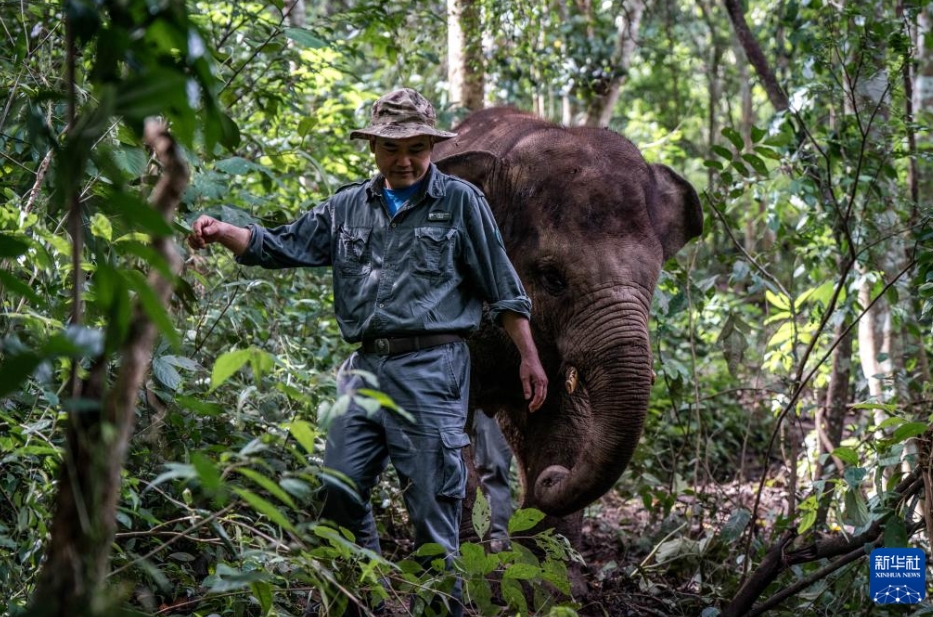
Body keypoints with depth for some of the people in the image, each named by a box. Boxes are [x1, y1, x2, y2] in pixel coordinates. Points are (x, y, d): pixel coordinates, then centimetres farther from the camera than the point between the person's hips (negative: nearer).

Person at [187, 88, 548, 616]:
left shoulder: (461, 202, 2)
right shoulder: (348, 208, 15)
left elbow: (503, 289, 2)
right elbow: (281, 246, 16)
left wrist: (529, 357, -1)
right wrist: (222, 231, -1)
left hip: (432, 368, -5)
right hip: (366, 366, 5)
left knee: (433, 502, -4)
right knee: (339, 490, 5)